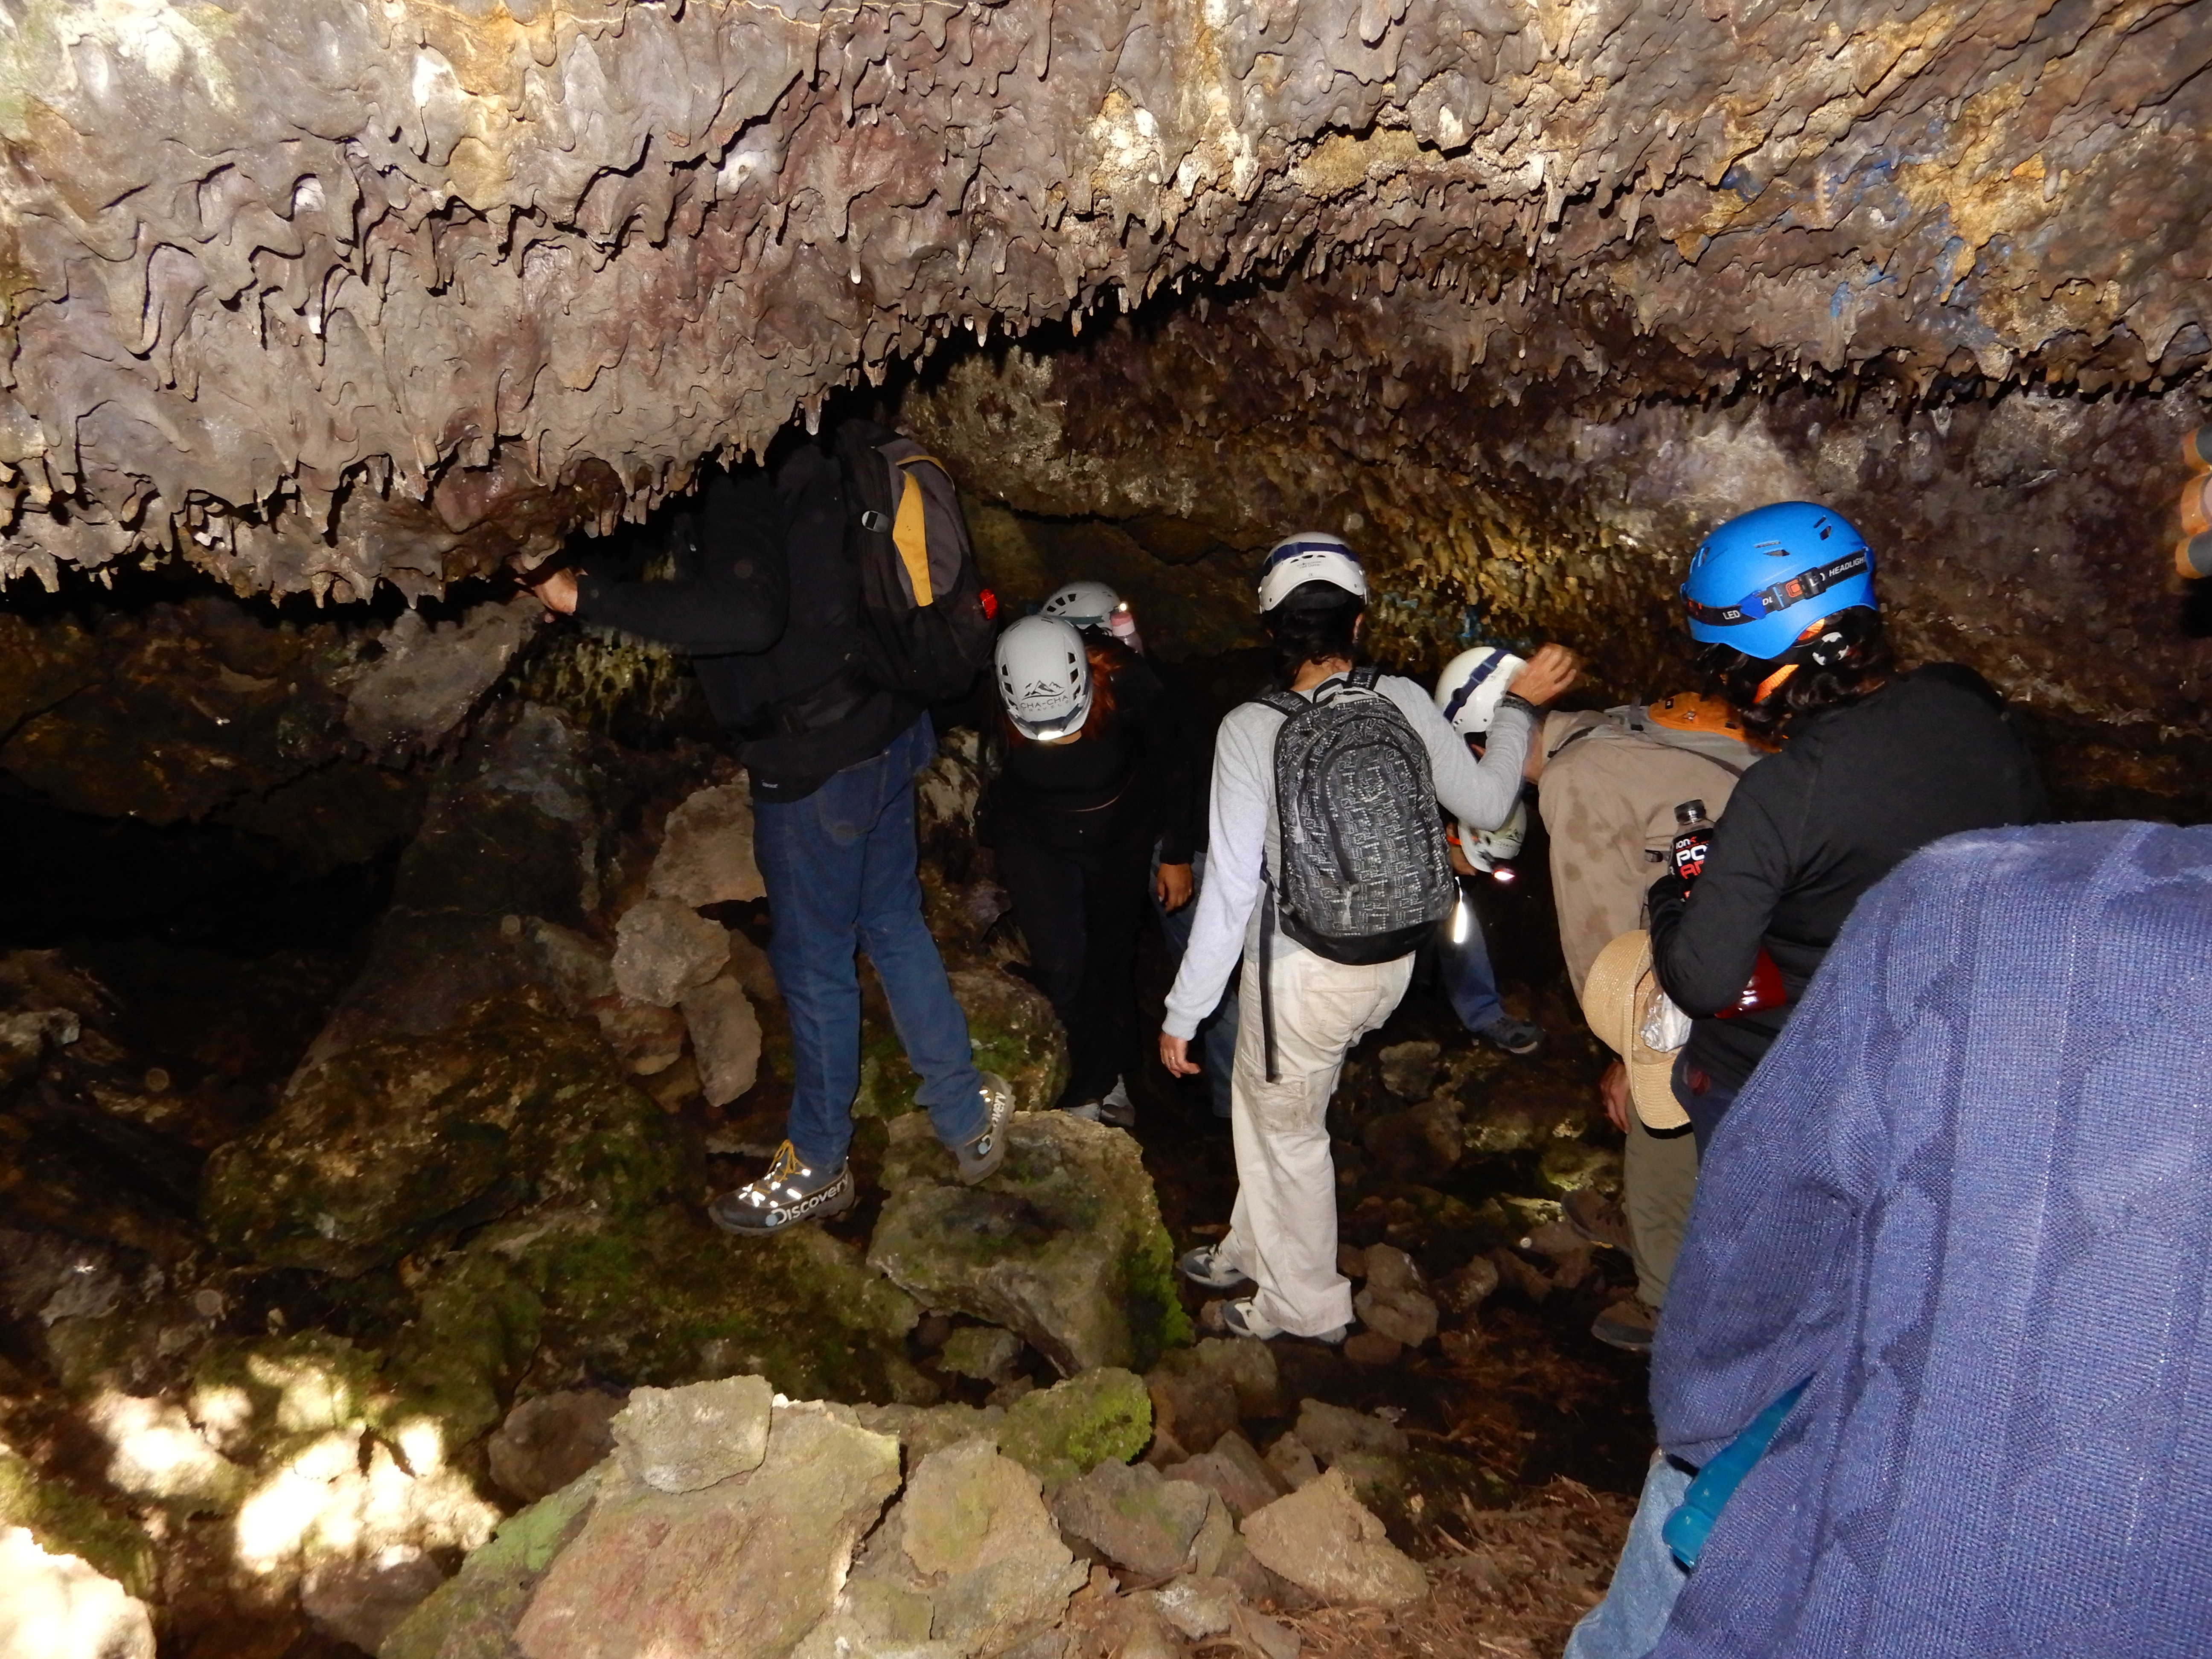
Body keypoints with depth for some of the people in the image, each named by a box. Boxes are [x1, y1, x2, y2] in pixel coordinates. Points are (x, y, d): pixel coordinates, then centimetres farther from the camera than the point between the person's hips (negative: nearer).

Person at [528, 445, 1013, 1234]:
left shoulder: (737, 489, -23)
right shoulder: (802, 458, 5)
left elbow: (745, 616, -40)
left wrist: (590, 596, -34)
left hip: (817, 767, -9)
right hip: (886, 731, 9)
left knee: (814, 963, 8)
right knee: (895, 925, 21)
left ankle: (817, 1165, 29)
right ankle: (969, 1119, 34)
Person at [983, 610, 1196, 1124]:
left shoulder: (1126, 682, -32)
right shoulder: (989, 701, -31)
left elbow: (1174, 760, -14)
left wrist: (1177, 855, -6)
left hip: (1124, 834, 1)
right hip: (1035, 839, 0)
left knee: (1114, 956, 12)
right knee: (1061, 966, -10)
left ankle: (1091, 1092, 33)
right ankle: (1105, 1082, 15)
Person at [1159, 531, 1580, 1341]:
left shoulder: (1250, 730, -19)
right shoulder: (1403, 701, -9)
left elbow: (1231, 887, -19)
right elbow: (1486, 803, 1)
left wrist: (1183, 1012, -9)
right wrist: (1519, 706, 16)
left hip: (1304, 974, -5)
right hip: (1392, 963, 6)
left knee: (1287, 1131, 19)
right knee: (1262, 1103, 27)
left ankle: (1306, 1304, 39)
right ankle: (1253, 1250, 48)